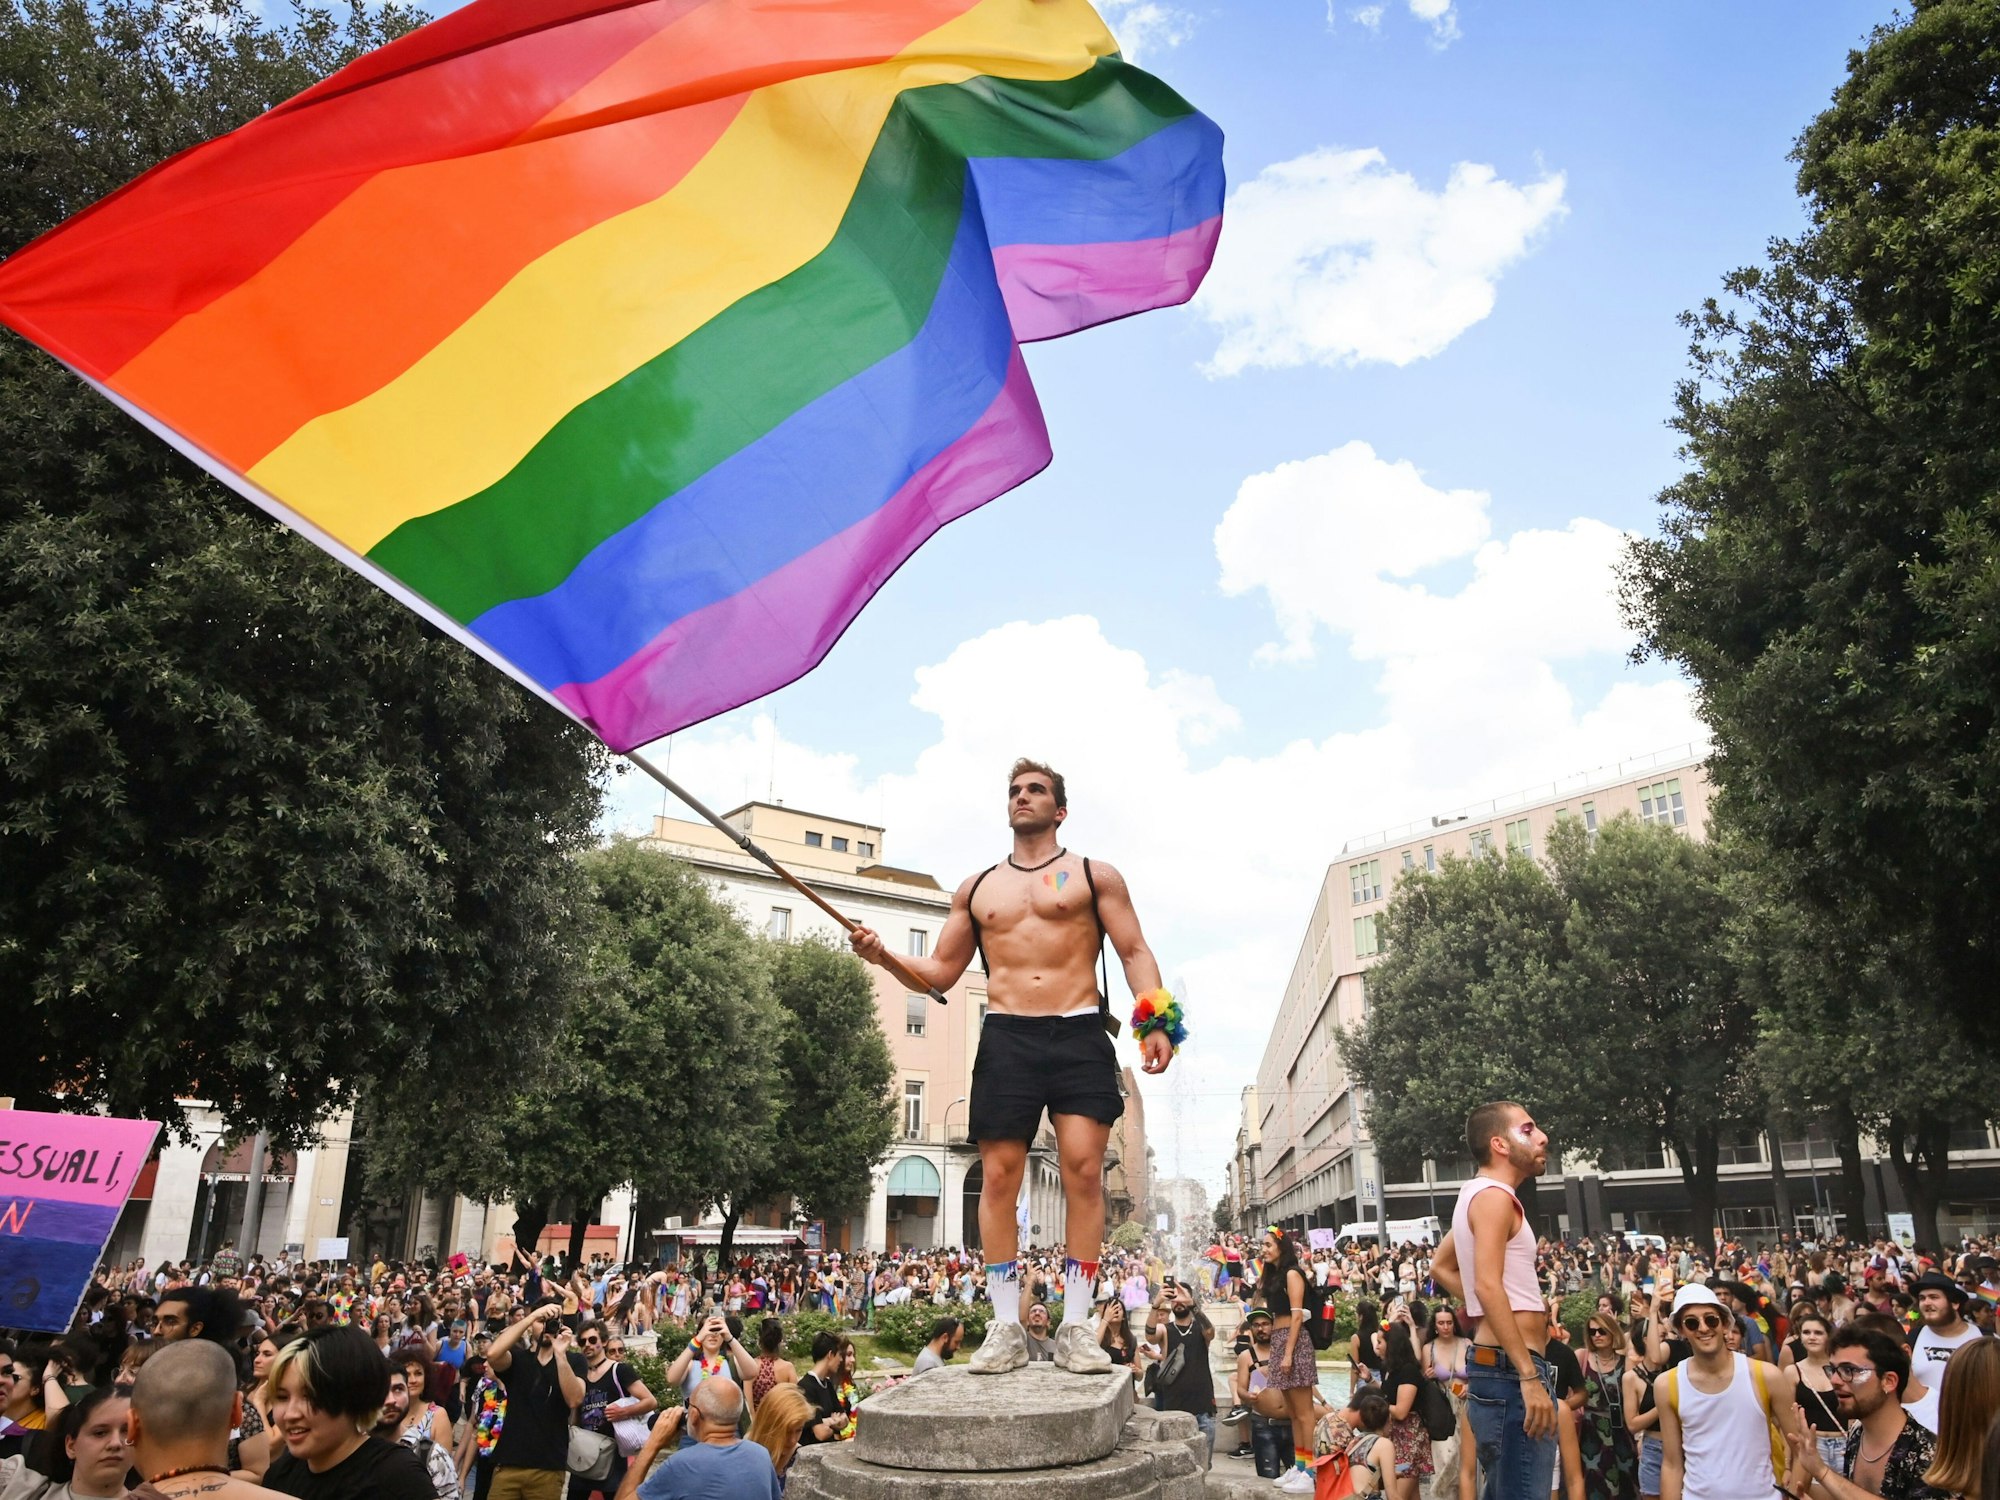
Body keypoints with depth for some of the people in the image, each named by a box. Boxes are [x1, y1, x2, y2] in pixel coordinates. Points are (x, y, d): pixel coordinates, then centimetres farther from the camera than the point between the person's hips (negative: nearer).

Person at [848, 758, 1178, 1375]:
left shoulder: (1095, 876, 10)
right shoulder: (975, 888, 19)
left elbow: (1134, 951, 4)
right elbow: (941, 971, 20)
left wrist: (1156, 1022, -10)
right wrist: (884, 956, 1)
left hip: (1080, 1034, -2)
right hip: (1005, 1039, 3)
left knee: (1083, 1168, -10)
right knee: (998, 1175, -2)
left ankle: (1075, 1327, -2)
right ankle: (1006, 1328, 6)